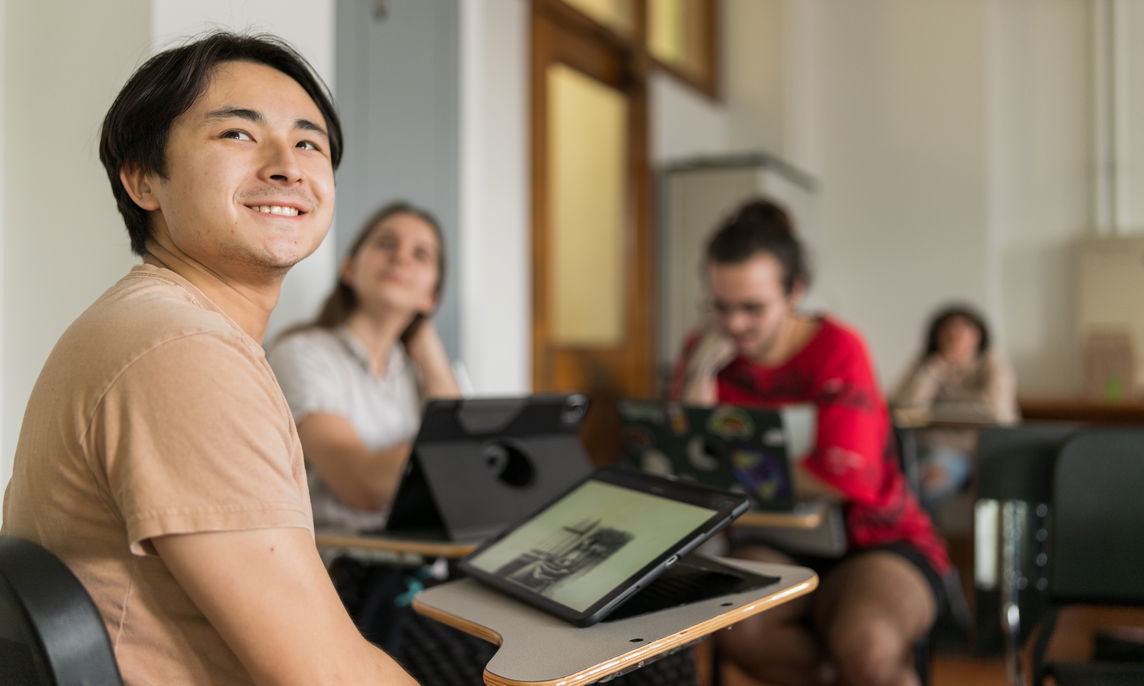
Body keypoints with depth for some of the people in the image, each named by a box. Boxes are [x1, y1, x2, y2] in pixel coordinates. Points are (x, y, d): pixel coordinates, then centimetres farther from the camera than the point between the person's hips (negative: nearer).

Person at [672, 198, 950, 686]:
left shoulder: (837, 350, -12)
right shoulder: (704, 351, -1)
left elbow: (842, 479, -22)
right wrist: (700, 372, -17)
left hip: (873, 541, -3)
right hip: (774, 547, 3)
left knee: (866, 645, -33)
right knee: (731, 623, -30)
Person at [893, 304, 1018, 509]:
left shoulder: (993, 364, 0)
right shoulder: (927, 364, 8)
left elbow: (995, 410, -18)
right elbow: (905, 405, -8)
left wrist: (935, 411, -9)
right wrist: (940, 363, -13)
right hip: (934, 446, 2)